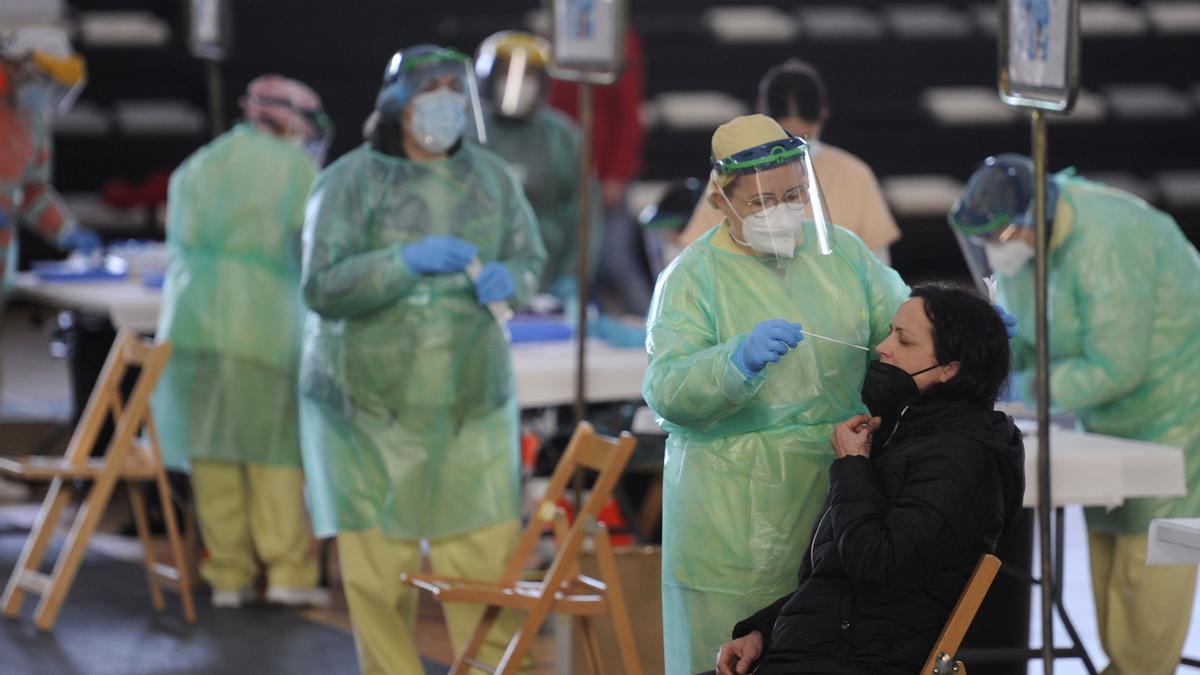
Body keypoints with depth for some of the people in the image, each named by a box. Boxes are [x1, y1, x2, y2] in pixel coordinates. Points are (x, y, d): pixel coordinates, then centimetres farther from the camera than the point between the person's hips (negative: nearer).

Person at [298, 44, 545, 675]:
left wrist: (508, 279, -9)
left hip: (471, 403, 2)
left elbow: (531, 260, 15)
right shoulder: (349, 180, -5)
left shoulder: (491, 177, 6)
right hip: (368, 404, -2)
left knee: (485, 557, -4)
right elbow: (321, 287, -11)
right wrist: (407, 261, -23)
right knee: (378, 566, -2)